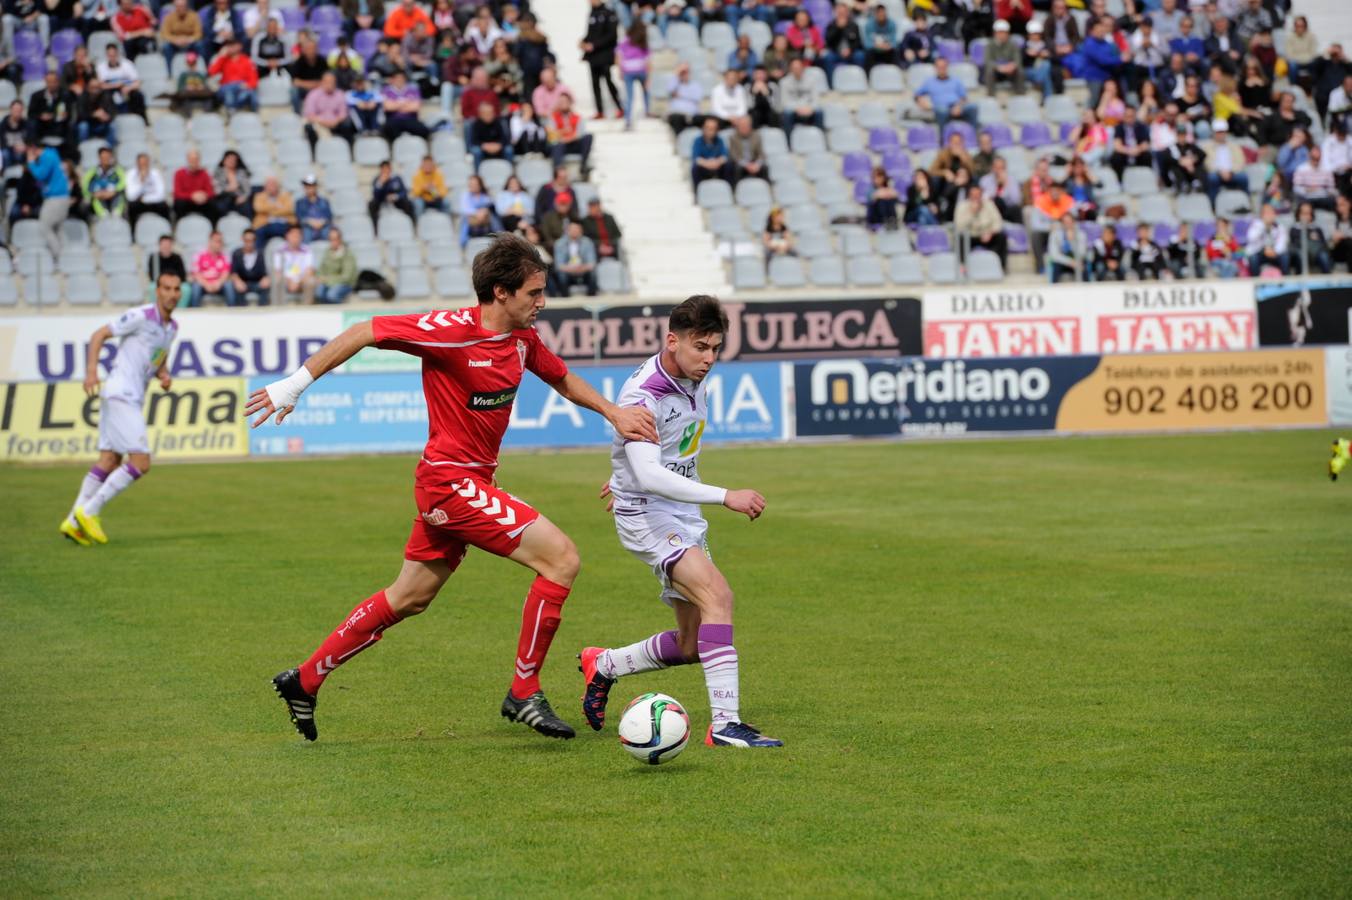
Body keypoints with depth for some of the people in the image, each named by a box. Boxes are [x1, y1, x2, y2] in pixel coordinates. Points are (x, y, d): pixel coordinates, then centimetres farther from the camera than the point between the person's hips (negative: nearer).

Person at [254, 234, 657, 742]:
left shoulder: (523, 340, 5)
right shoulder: (453, 331, -20)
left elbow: (562, 380, 24)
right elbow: (364, 333, -15)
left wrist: (613, 413, 10)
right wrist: (295, 385, -13)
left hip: (473, 481, 9)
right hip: (450, 480, -9)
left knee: (410, 598, 18)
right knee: (561, 558, -14)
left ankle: (305, 681, 29)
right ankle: (524, 694, -5)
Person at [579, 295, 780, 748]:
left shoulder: (693, 379, 2)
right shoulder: (643, 396, -24)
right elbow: (649, 476, -35)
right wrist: (726, 497, -41)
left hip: (685, 516, 9)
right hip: (646, 515, -9)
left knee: (690, 645, 9)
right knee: (717, 593, -30)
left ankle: (601, 665, 33)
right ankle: (725, 723, -33)